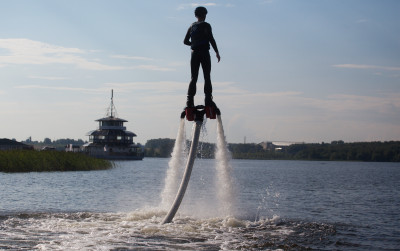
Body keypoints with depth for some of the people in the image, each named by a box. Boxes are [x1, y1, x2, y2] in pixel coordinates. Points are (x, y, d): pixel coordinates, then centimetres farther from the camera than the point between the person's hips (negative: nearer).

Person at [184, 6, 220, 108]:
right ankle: (208, 99, -10)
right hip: (204, 53, -4)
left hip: (194, 53, 5)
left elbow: (185, 41, 15)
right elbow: (211, 39, -10)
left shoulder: (191, 26, 14)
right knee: (207, 77, -2)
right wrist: (217, 52, -7)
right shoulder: (206, 25, -2)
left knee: (194, 78, 3)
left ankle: (190, 99, -8)